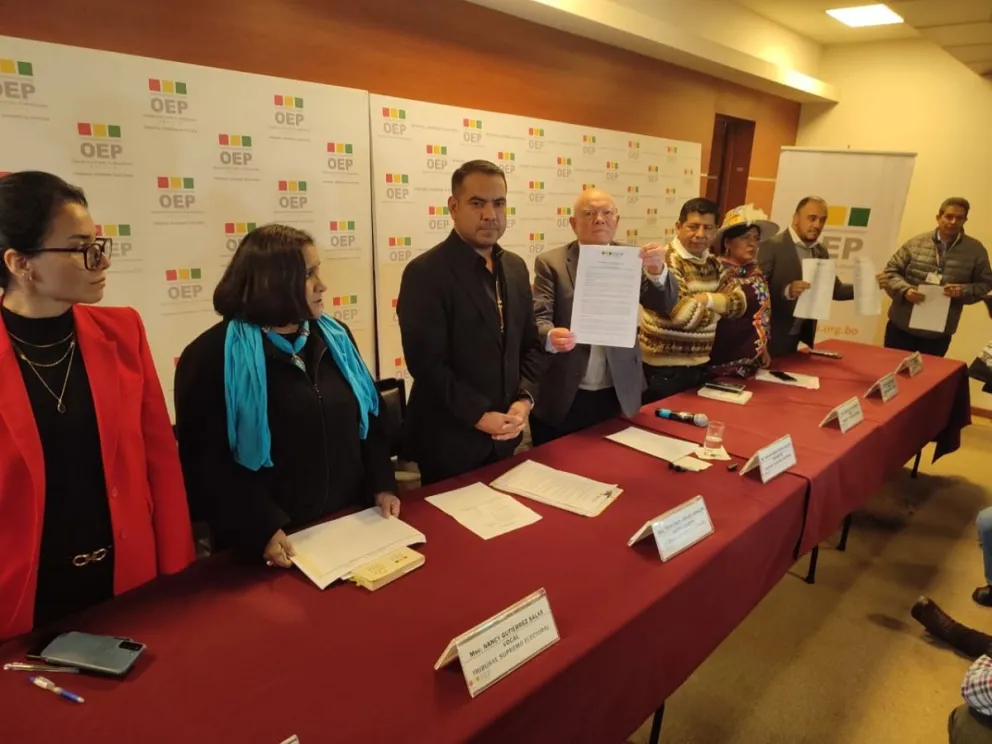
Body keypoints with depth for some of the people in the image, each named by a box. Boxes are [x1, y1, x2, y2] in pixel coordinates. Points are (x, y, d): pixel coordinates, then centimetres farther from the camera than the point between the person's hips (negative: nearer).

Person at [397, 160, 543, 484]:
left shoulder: (515, 267, 7)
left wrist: (524, 399, -6)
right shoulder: (425, 272, -15)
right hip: (449, 440, -6)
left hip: (503, 435, 6)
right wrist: (479, 416, -18)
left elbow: (530, 344, 10)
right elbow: (426, 362, -19)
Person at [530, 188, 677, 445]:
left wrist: (658, 269, -27)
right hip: (562, 399, -2)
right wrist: (550, 336, -34)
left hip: (618, 396, 3)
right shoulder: (551, 262, -4)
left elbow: (665, 304, -6)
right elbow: (539, 318, -11)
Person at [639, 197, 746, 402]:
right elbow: (682, 313, -26)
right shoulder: (666, 260, -16)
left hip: (699, 365, 8)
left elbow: (739, 303, 3)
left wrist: (708, 299, -14)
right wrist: (718, 306, -7)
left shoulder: (714, 263, 10)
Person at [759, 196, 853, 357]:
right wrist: (787, 291, -34)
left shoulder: (821, 252, 10)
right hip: (772, 337, -7)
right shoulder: (771, 246, -12)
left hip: (801, 337, 7)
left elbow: (834, 289, 12)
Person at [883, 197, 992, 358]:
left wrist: (963, 291, -14)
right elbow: (891, 271, 2)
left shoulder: (976, 250, 1)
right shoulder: (916, 243, -2)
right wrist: (904, 290, -16)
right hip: (901, 326, 0)